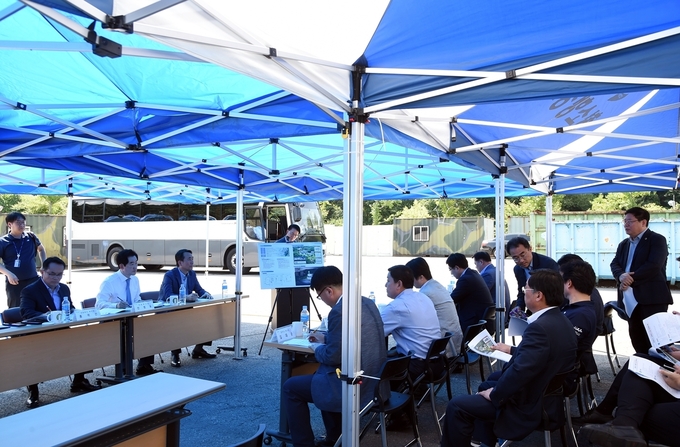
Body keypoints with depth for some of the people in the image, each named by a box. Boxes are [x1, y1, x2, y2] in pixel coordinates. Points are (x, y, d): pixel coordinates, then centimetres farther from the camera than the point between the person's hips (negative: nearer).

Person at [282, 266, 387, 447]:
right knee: (324, 370, 34)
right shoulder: (367, 303, 7)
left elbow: (333, 357, -19)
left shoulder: (339, 311, -21)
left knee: (291, 387, 8)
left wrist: (317, 348, 0)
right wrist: (325, 338, 22)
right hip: (374, 382, 9)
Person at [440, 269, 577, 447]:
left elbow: (519, 372, -33)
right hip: (547, 394, 10)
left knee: (457, 406, -7)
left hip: (529, 405, -10)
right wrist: (511, 350, 24)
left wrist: (495, 394, -18)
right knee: (492, 379, 31)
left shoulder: (540, 327, -31)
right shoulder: (560, 320, 1)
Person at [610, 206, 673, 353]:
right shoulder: (624, 244, 19)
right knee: (636, 336, 12)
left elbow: (653, 266, -18)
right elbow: (614, 264, 8)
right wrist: (621, 276, -15)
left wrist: (630, 279, -15)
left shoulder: (657, 240, -4)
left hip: (652, 298, -7)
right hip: (630, 299, 7)